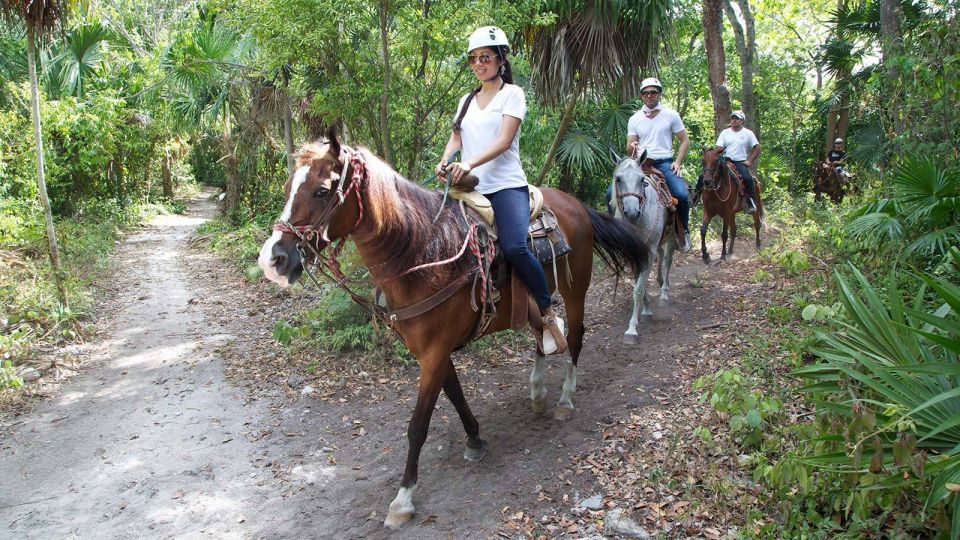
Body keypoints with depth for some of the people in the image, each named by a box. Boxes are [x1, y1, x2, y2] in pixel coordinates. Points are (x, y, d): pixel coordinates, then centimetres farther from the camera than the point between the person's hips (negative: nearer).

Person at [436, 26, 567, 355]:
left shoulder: (512, 94, 3)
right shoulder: (467, 101, 21)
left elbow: (504, 141, -10)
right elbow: (455, 137, 13)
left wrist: (470, 163, -26)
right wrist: (445, 160, -11)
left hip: (506, 184, -6)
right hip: (469, 188, 6)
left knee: (515, 247, -28)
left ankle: (550, 316, -13)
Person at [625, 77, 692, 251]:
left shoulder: (671, 115, 5)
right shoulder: (634, 119, 9)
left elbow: (685, 141, 8)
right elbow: (629, 148, 8)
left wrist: (678, 163, -5)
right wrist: (632, 148, -17)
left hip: (665, 163, -2)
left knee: (682, 195, -27)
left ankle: (684, 230, -2)